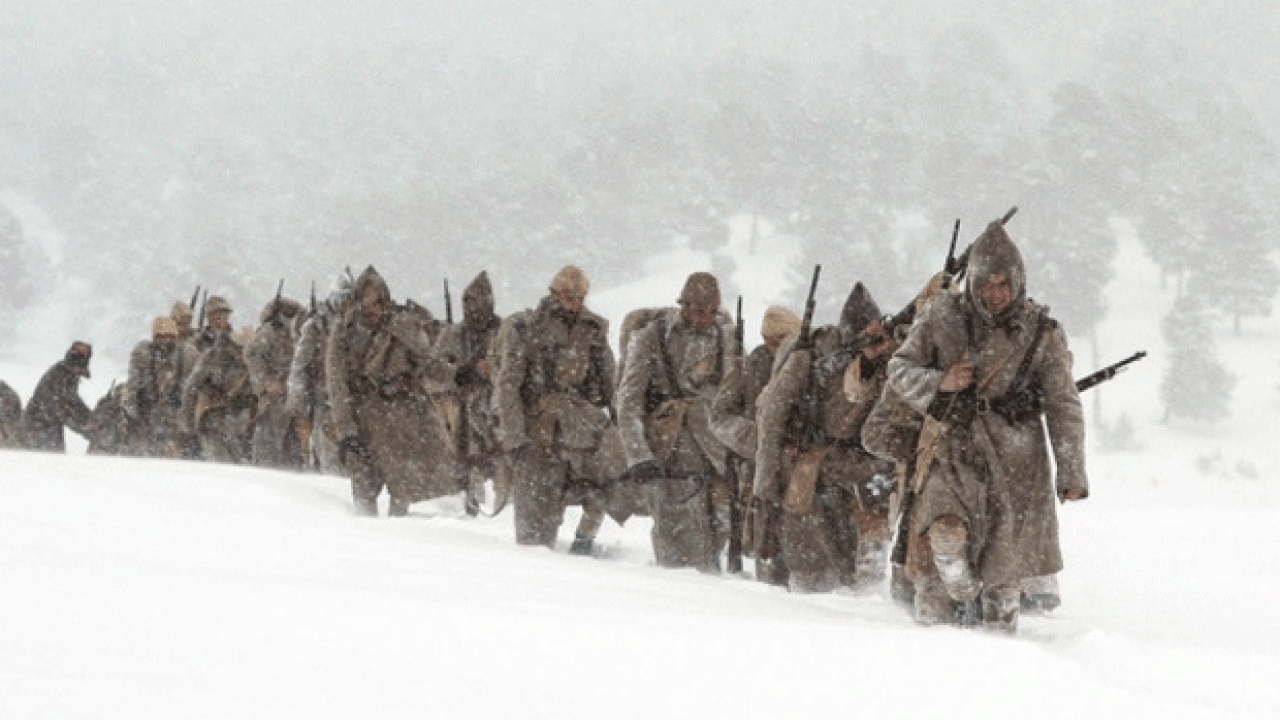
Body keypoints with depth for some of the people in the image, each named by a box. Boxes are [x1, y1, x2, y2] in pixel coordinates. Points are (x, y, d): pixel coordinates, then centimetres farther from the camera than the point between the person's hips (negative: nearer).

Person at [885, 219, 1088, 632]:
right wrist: (939, 383, -13)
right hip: (952, 447, 0)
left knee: (1002, 565, 2)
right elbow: (900, 370, 7)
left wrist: (1071, 473, 1)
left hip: (1013, 458, 0)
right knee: (946, 534, -23)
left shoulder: (1041, 334, 1)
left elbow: (1063, 407, 5)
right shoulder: (944, 317, 1)